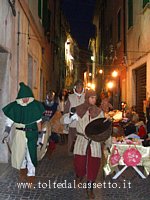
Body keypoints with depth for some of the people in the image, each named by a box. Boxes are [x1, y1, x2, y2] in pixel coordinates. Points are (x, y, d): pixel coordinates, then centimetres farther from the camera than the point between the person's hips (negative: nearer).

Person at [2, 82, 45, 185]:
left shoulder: (35, 106, -8)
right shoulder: (15, 106, -6)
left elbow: (38, 121, -2)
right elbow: (9, 122, -2)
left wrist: (40, 134, -2)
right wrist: (6, 133, -10)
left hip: (32, 133, -2)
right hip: (19, 133, 2)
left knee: (31, 153, -2)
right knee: (20, 152, 13)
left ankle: (31, 175, 15)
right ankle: (23, 169, 41)